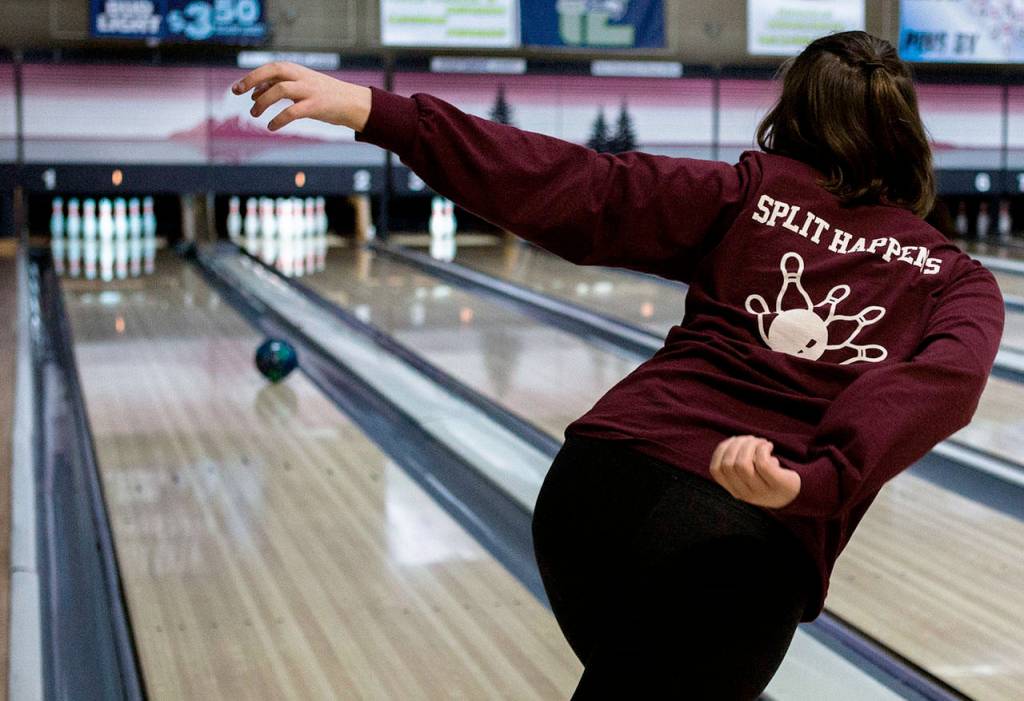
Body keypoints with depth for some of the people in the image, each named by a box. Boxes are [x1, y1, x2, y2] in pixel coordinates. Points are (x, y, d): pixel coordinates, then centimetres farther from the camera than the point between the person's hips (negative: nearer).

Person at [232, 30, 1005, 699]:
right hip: (750, 560, -2)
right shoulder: (961, 282, 12)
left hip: (605, 485, 2)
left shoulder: (752, 193, 12)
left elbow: (573, 183, 1)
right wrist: (814, 480, -27)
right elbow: (943, 382, -11)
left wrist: (376, 110, -4)